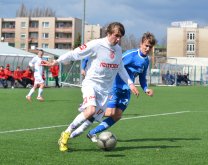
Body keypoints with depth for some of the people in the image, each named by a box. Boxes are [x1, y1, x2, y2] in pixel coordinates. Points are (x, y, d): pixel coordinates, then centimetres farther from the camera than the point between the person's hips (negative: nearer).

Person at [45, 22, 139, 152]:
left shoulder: (118, 49, 7)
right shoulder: (96, 45, -13)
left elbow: (121, 69, 21)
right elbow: (74, 54, -9)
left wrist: (130, 83, 13)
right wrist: (57, 61, -9)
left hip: (105, 88, 6)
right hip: (91, 83, -6)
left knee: (94, 117, -3)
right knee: (91, 110, -28)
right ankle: (66, 134, -11)